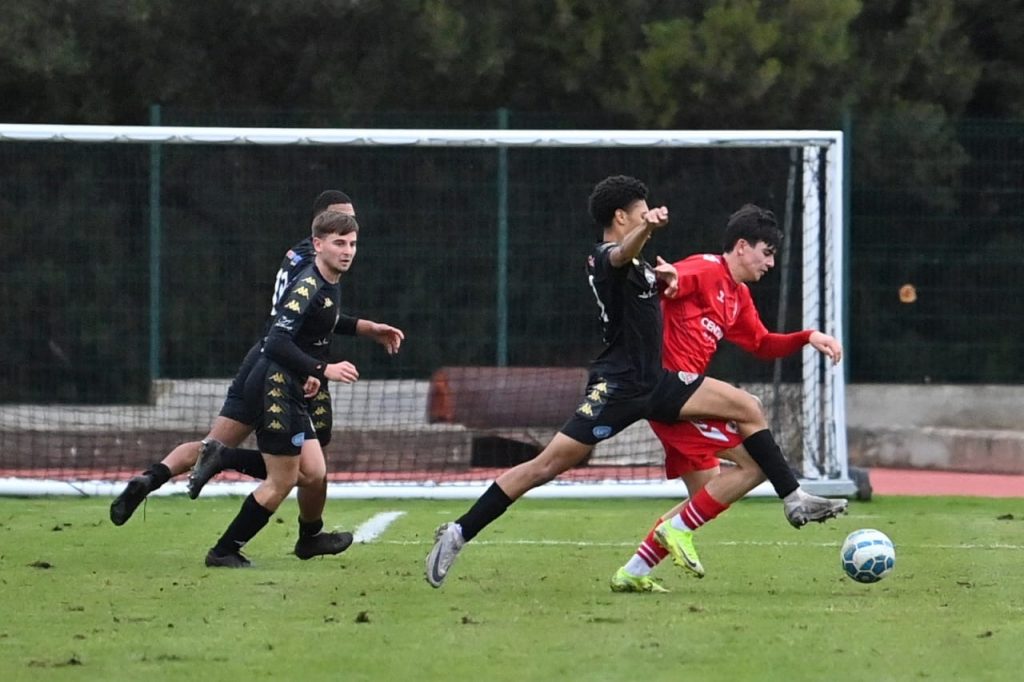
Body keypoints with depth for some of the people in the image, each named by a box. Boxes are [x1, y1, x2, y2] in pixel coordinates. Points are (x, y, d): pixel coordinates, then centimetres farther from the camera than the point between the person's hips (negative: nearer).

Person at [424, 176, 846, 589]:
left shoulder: (632, 264, 14)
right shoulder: (606, 258, -14)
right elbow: (622, 255, -40)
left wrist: (664, 277, 13)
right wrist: (648, 228, -63)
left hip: (654, 383, 9)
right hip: (617, 387, -9)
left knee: (748, 409, 5)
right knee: (548, 465, -11)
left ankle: (794, 501, 11)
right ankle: (458, 535, -5)